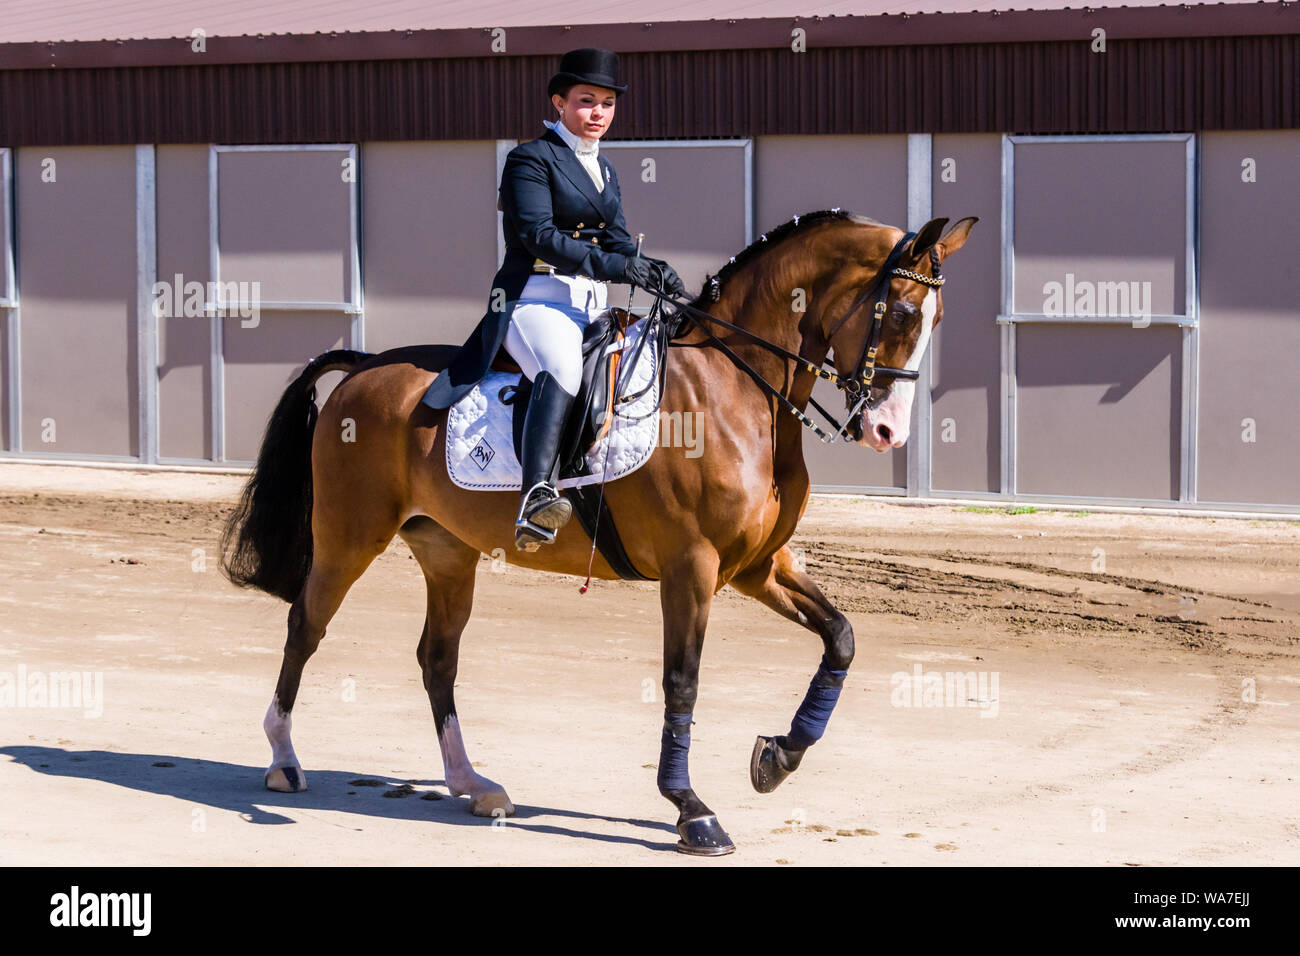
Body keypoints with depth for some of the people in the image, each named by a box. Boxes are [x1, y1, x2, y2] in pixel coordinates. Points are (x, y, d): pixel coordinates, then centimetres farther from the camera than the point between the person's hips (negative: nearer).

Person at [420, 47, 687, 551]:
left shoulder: (605, 171, 23)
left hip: (591, 307, 9)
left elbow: (618, 243, 16)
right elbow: (538, 235, -13)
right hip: (536, 300, -9)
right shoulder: (531, 158, 0)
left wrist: (651, 270, -7)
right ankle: (537, 498, -55)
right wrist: (612, 266, -22)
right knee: (563, 363, -37)